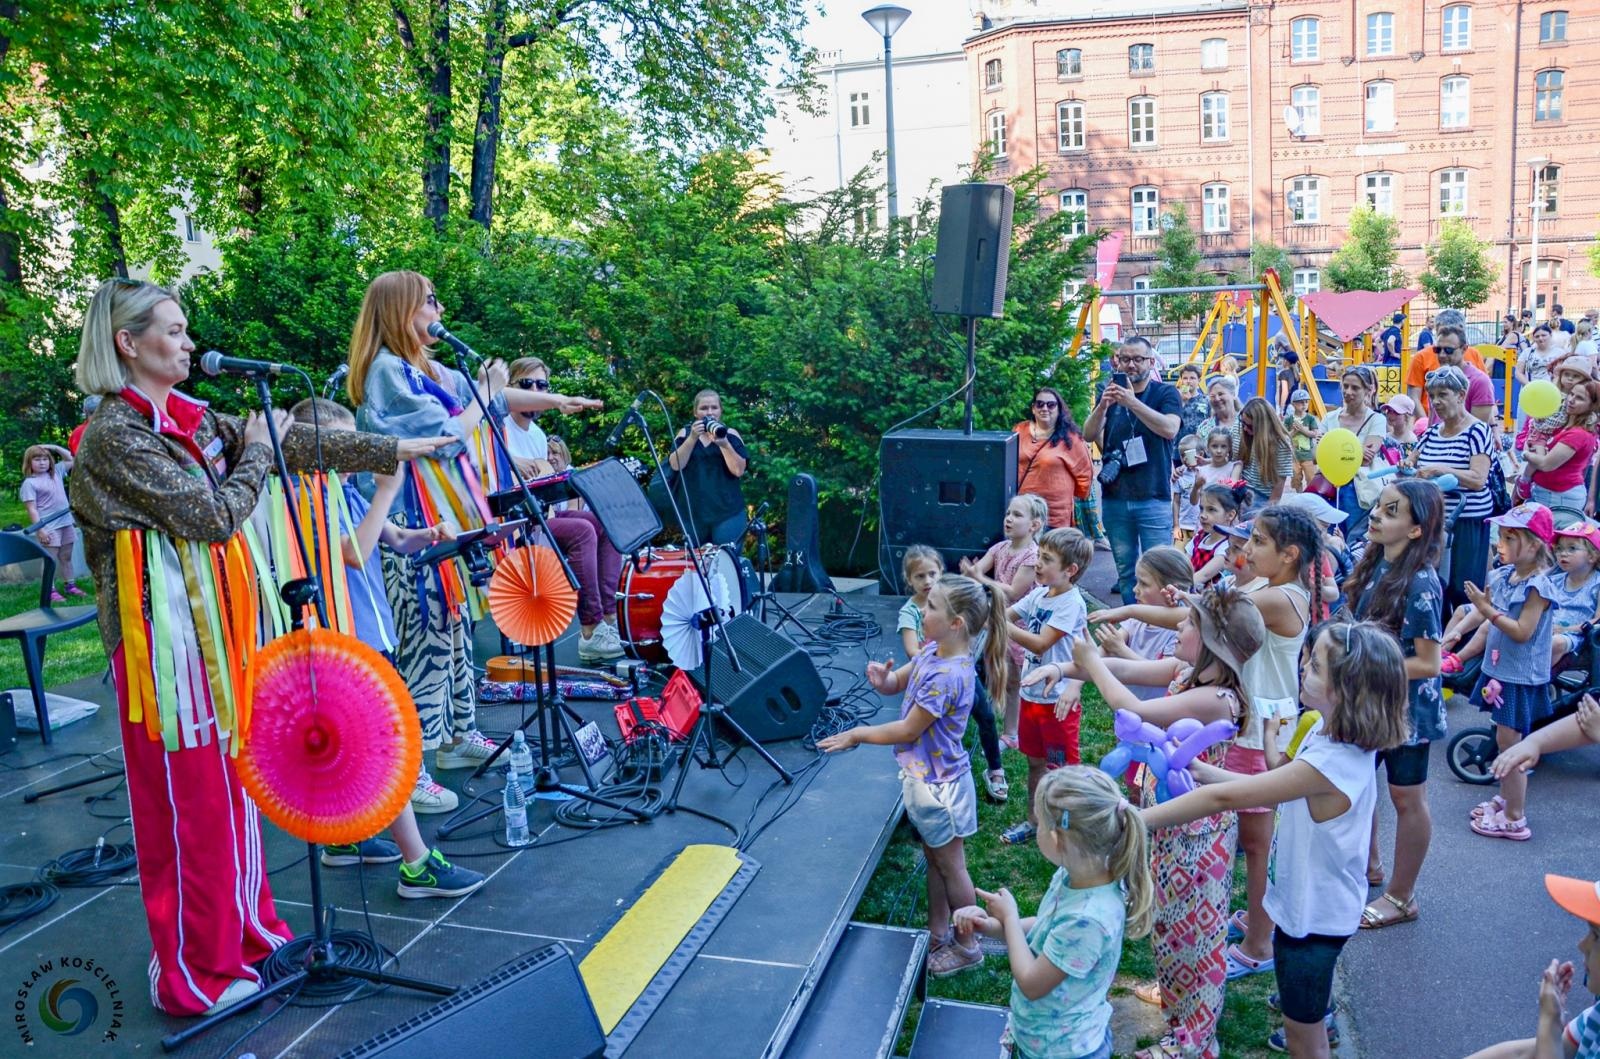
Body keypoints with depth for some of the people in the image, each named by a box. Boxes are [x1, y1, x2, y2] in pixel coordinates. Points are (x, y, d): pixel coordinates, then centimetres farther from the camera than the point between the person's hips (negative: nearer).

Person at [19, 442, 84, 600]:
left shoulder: (56, 472, 9)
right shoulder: (29, 483, -8)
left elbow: (71, 460, 20)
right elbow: (32, 509, -12)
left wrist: (55, 448, 7)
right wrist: (40, 529, -18)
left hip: (66, 522, 6)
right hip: (49, 526, -6)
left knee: (66, 557, 14)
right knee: (50, 559, -4)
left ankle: (70, 585, 23)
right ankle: (50, 591, -2)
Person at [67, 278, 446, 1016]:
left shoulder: (192, 419, 11)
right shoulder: (113, 434, -14)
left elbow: (296, 444, 11)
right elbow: (214, 516, -18)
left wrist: (392, 450, 9)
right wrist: (255, 449, -4)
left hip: (216, 628, 8)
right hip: (168, 636, -8)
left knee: (229, 784, 16)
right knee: (189, 801, 0)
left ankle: (243, 929, 30)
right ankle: (192, 973, 14)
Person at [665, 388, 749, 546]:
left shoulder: (730, 434, 3)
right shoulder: (685, 433, 8)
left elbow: (739, 470, -9)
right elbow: (675, 465, -6)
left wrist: (724, 444, -19)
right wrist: (693, 438, -15)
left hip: (728, 513, -2)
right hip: (693, 513, 2)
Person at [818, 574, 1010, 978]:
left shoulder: (947, 676, -32)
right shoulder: (931, 652, -5)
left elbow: (908, 730, -24)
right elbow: (894, 683, 6)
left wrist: (857, 735, -13)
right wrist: (881, 677, -19)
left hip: (937, 784, -9)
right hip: (925, 776, 9)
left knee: (950, 865, 11)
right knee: (934, 858, 22)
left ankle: (967, 947, 30)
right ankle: (938, 933, 40)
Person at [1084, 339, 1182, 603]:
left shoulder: (1165, 393, 2)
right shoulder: (1110, 394, 12)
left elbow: (1170, 429, -16)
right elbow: (1089, 435, 1)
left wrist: (1133, 403, -26)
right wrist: (1103, 406, -18)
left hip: (1154, 497, -3)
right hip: (1115, 498, 4)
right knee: (1125, 569, 9)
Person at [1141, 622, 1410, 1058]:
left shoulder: (1329, 765, -35)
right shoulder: (1331, 732, -7)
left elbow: (1224, 798, -34)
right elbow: (1271, 790, 0)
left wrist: (1133, 820, -29)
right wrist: (1203, 771, -9)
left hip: (1314, 912, -8)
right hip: (1312, 899, 8)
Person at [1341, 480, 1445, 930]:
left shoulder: (1420, 583, -25)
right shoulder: (1375, 564, -3)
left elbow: (1428, 663, -22)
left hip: (1407, 706, -8)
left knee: (1407, 798, 10)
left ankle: (1401, 897, 27)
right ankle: (1368, 865, 44)